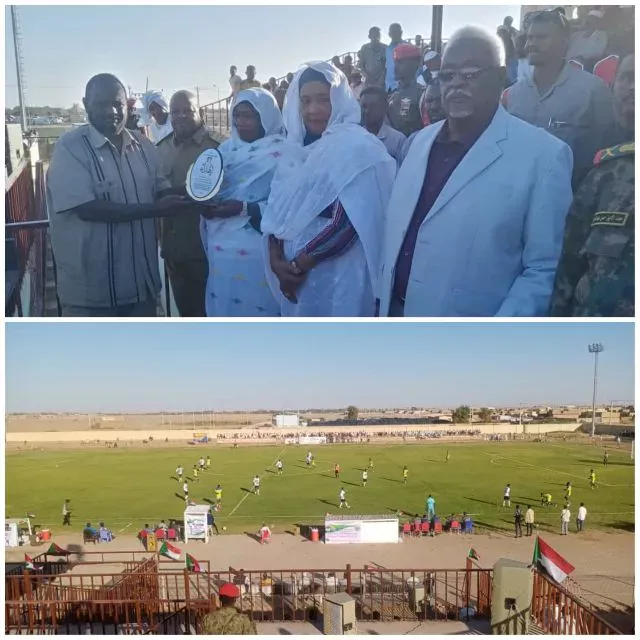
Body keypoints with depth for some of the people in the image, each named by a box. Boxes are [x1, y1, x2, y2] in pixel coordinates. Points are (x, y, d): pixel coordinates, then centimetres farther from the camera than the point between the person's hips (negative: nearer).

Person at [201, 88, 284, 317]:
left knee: (256, 312, 1)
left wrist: (244, 209, -23)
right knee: (223, 309, 12)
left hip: (258, 255, -5)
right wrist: (206, 204, -8)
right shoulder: (226, 149, 11)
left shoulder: (282, 154, -8)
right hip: (222, 251, 6)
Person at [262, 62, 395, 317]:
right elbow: (278, 211, 8)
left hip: (339, 277, -6)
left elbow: (348, 223, -18)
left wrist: (297, 265, -13)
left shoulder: (358, 147, -9)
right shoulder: (298, 149, 10)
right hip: (295, 277, 6)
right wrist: (277, 261, -8)